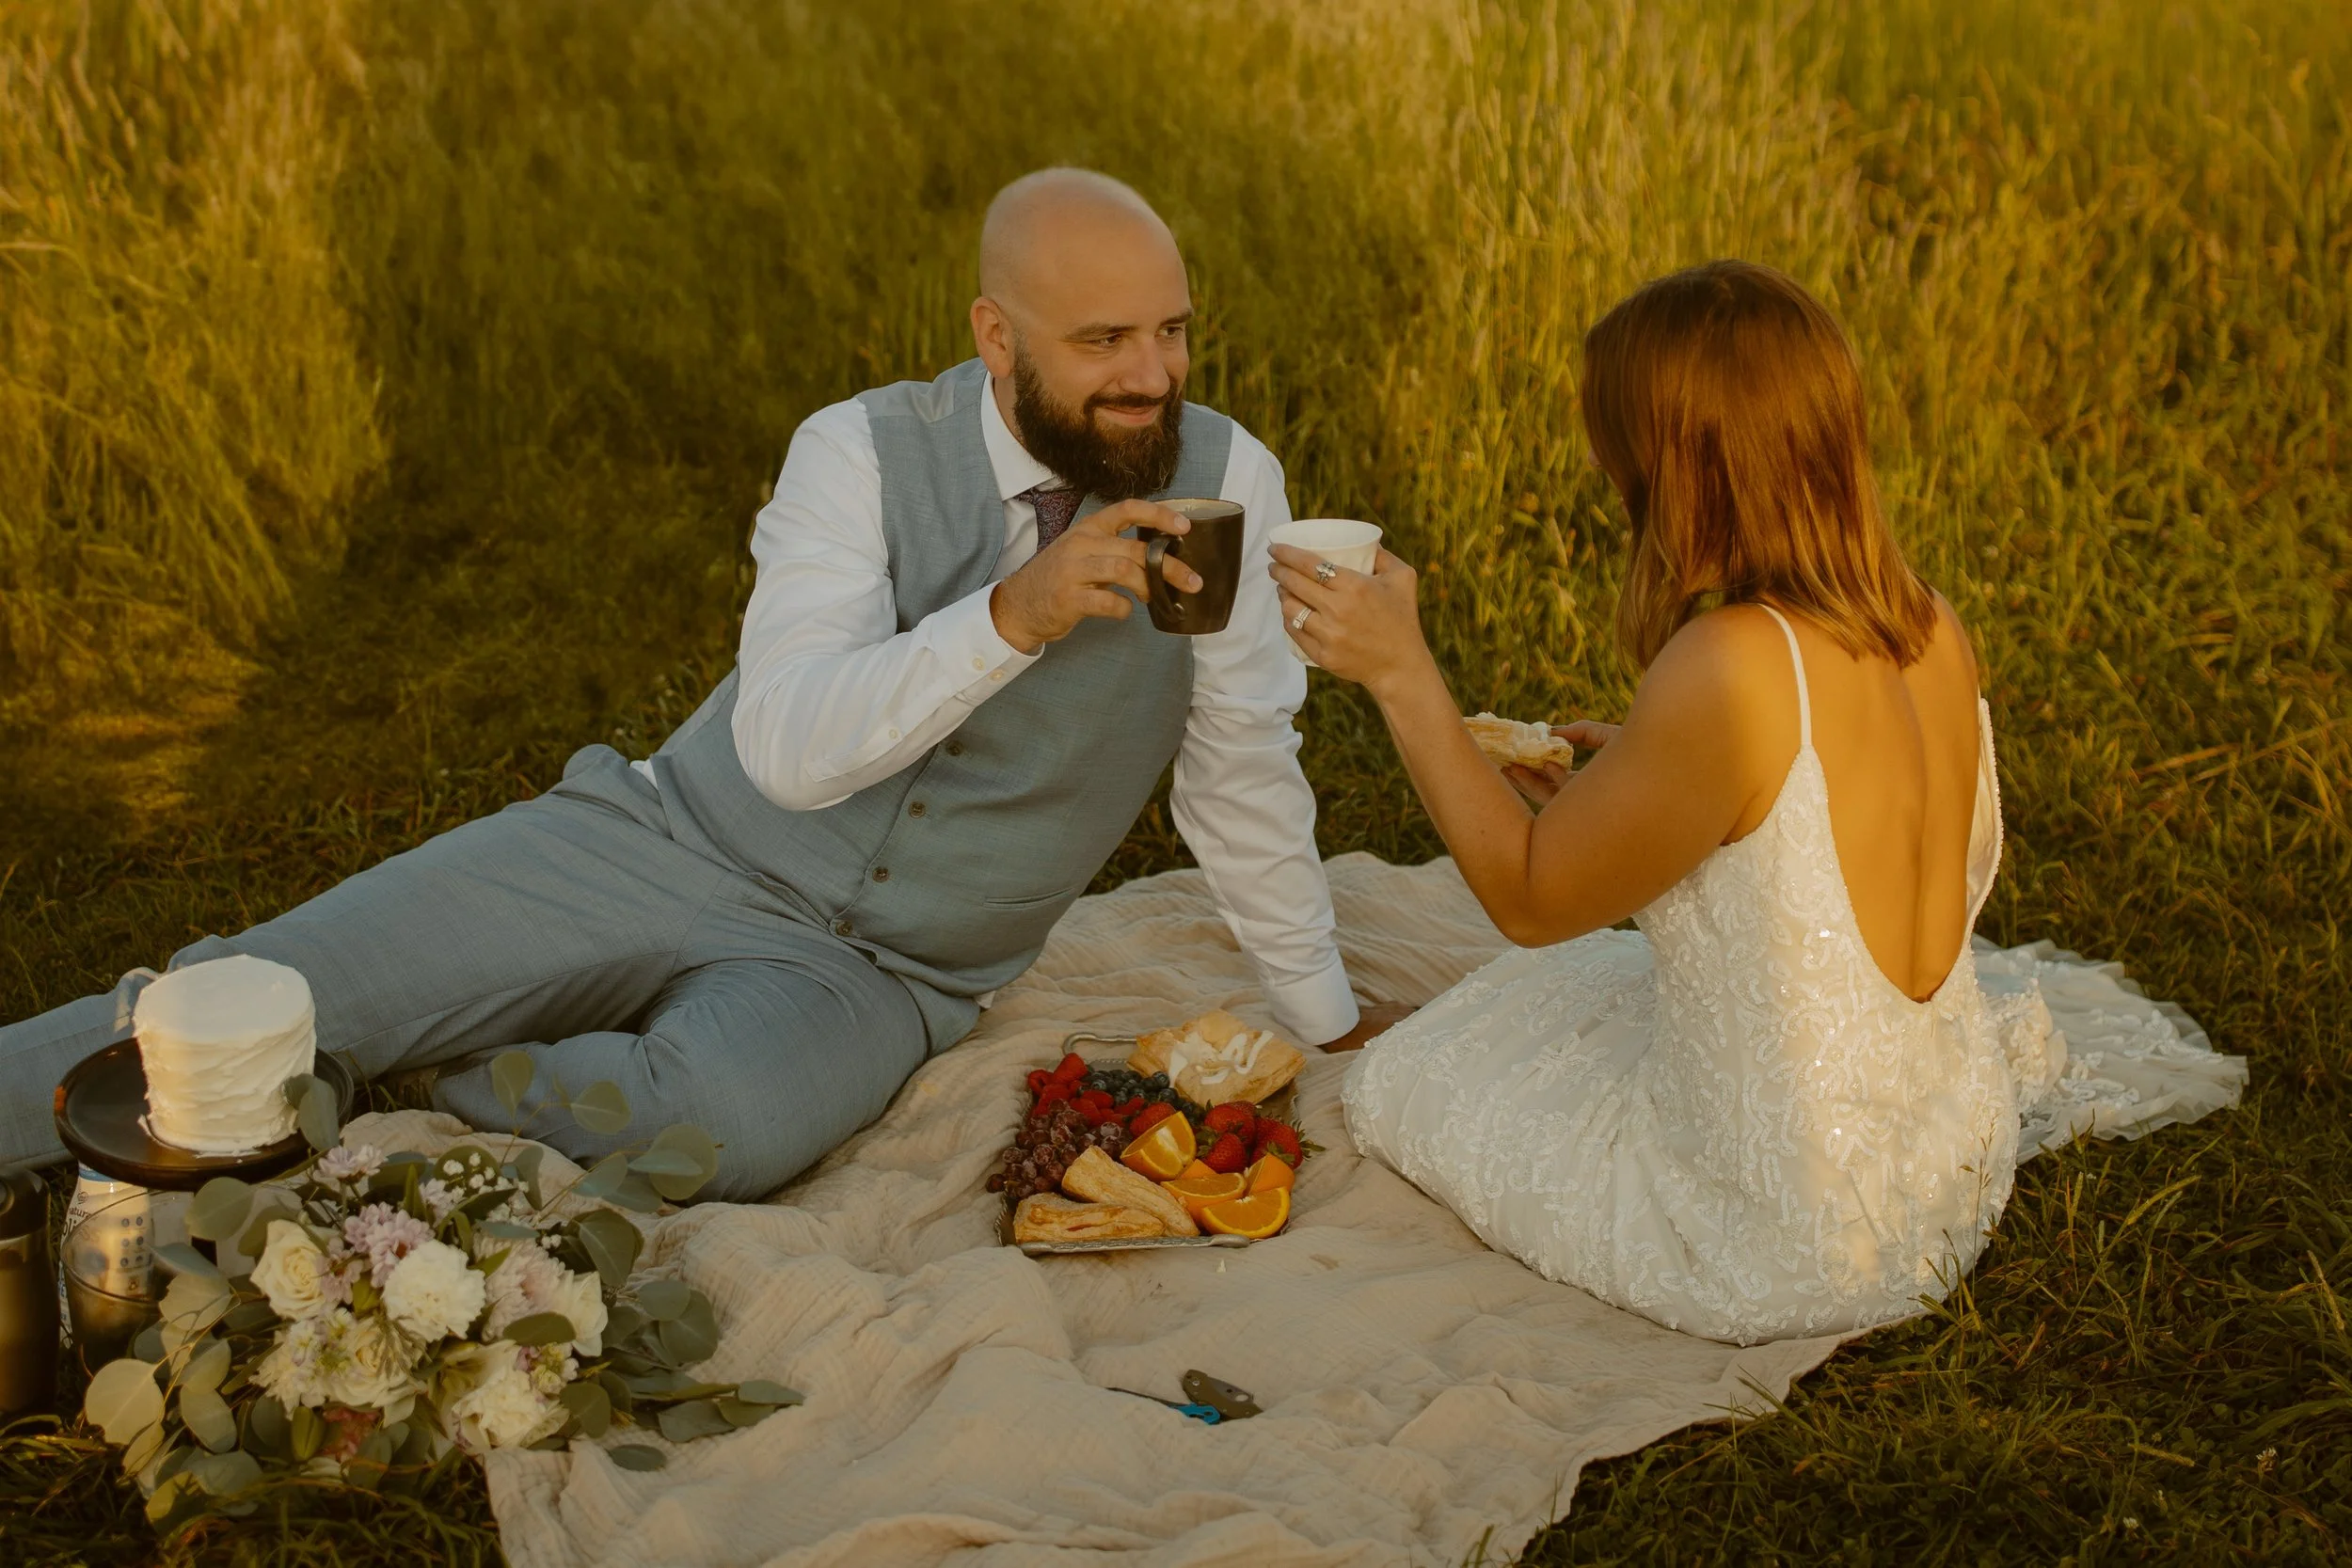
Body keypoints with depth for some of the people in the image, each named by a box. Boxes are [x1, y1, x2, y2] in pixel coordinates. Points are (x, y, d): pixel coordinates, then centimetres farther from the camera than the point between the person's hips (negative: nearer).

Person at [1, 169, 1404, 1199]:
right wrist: (1013, 614, -36)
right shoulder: (862, 454, -11)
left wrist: (1325, 1014, 9)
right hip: (680, 848, 0)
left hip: (883, 979, 0)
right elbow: (791, 745, -23)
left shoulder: (1224, 482, -9)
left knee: (723, 1122, -35)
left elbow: (1243, 760, 2)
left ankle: (406, 1074, -8)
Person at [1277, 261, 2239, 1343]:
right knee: (1594, 979, 33)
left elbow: (1532, 900, -16)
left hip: (1786, 1256, -8)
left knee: (1399, 1079, 15)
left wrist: (1401, 674, -14)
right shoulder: (1932, 633, -6)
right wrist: (1638, 774, 13)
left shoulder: (1731, 668, -31)